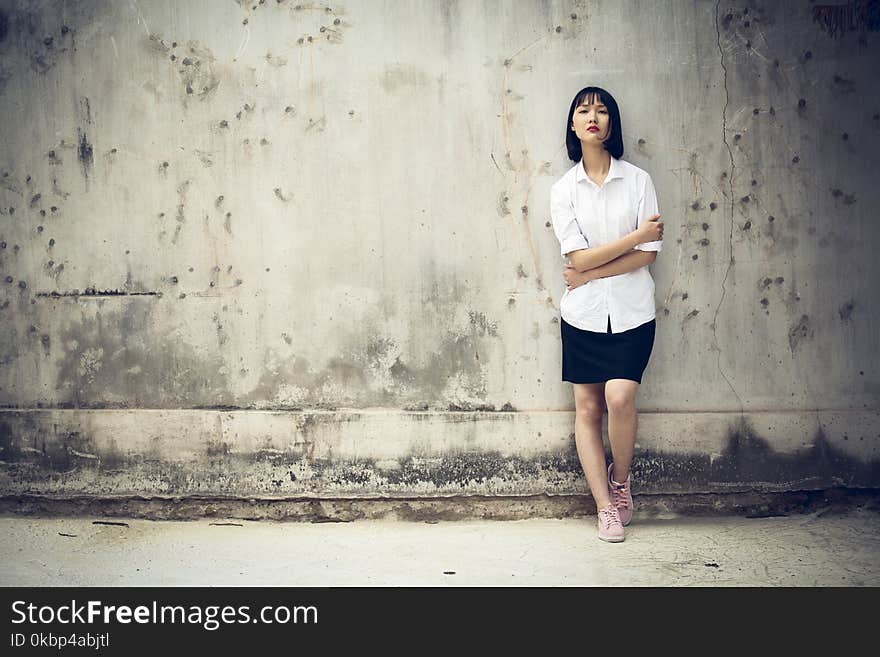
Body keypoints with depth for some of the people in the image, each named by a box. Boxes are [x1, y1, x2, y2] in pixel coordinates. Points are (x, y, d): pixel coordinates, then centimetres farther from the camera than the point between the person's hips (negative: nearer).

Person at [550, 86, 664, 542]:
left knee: (619, 396, -17)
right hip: (583, 314, 1)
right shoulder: (563, 189, 2)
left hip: (631, 311, -1)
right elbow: (579, 257, -8)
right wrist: (638, 234, -10)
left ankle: (621, 477, 11)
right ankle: (605, 507, 11)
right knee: (587, 408, 1)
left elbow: (649, 253, -6)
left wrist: (589, 274, -11)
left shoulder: (638, 181, 1)